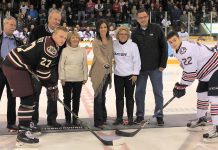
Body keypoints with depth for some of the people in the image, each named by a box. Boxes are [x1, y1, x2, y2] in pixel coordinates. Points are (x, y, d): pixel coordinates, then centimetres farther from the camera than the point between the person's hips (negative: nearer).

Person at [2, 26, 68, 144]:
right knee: (27, 99, -12)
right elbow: (43, 70, -19)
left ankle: (26, 124, 32)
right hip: (15, 66, -11)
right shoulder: (51, 47, -18)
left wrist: (52, 85, 13)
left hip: (20, 66, 11)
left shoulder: (51, 45, 15)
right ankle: (22, 132, -9)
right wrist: (51, 87, -8)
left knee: (30, 96, 19)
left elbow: (51, 67, 17)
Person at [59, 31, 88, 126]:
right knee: (67, 99, 7)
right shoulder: (65, 50, -6)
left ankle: (75, 118, 21)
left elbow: (85, 65, 4)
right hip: (67, 79, -2)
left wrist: (85, 77, 4)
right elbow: (61, 65, -5)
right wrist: (62, 77, -7)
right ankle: (68, 119, 18)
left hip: (79, 79, 2)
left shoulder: (82, 50, 0)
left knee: (76, 99, 11)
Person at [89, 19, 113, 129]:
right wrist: (105, 64, -43)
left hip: (107, 72, 6)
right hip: (98, 72, -6)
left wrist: (110, 65, 10)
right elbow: (98, 55, -27)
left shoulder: (110, 40, 4)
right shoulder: (96, 42, -13)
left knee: (103, 95, 17)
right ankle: (98, 121, 4)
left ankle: (103, 117, 30)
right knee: (98, 96, -3)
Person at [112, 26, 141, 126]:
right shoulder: (114, 45, 0)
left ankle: (130, 118, 17)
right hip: (118, 75, 2)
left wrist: (135, 74, -9)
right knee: (119, 97, 7)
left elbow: (137, 60, -6)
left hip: (130, 75, -2)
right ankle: (119, 118, 16)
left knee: (129, 97, 7)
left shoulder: (133, 45, -7)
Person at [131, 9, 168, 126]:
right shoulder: (135, 33, 2)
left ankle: (159, 115, 17)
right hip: (140, 68, 3)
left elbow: (164, 47, -4)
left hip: (155, 68, -2)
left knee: (158, 92, 5)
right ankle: (140, 115, 22)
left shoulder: (156, 29, -5)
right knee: (139, 92, 8)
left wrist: (163, 64, -8)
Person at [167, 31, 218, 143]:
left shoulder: (186, 50, -26)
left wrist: (180, 87, -18)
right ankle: (201, 119, 37)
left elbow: (190, 73, -27)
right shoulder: (178, 50, 7)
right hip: (206, 71, 11)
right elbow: (188, 69, 16)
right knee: (201, 94, 19)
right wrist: (181, 85, 10)